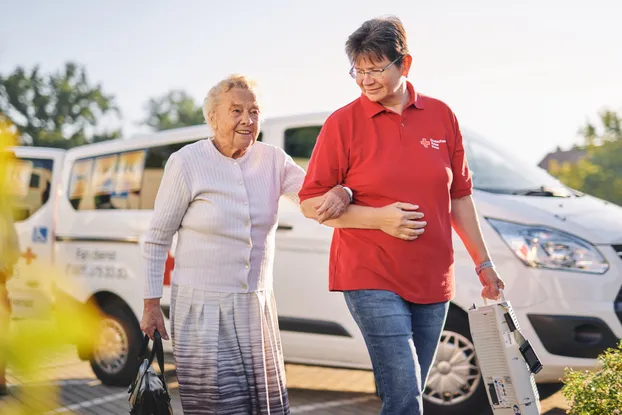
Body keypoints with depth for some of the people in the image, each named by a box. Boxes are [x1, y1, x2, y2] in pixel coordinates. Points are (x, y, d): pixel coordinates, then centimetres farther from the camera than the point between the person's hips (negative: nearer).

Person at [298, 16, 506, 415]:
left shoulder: (441, 116, 6)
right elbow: (310, 202, -4)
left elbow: (460, 198, 13)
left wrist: (484, 263, 15)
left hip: (433, 282, 4)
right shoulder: (343, 122, -5)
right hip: (373, 279, -4)